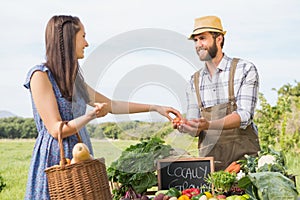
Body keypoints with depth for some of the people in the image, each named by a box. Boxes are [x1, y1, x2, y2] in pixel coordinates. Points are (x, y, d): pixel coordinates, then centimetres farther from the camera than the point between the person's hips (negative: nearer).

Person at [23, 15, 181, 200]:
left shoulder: (71, 78, 14)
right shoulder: (40, 75, -9)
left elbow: (112, 105, 20)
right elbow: (56, 129, -14)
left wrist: (155, 107, 18)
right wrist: (91, 116, -27)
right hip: (55, 160, -7)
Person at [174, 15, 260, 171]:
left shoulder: (245, 69, 1)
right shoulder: (195, 81, 14)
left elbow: (244, 115, -11)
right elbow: (195, 129, 12)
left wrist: (208, 125, -25)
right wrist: (185, 126, -12)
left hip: (242, 152, -3)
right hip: (208, 154, 3)